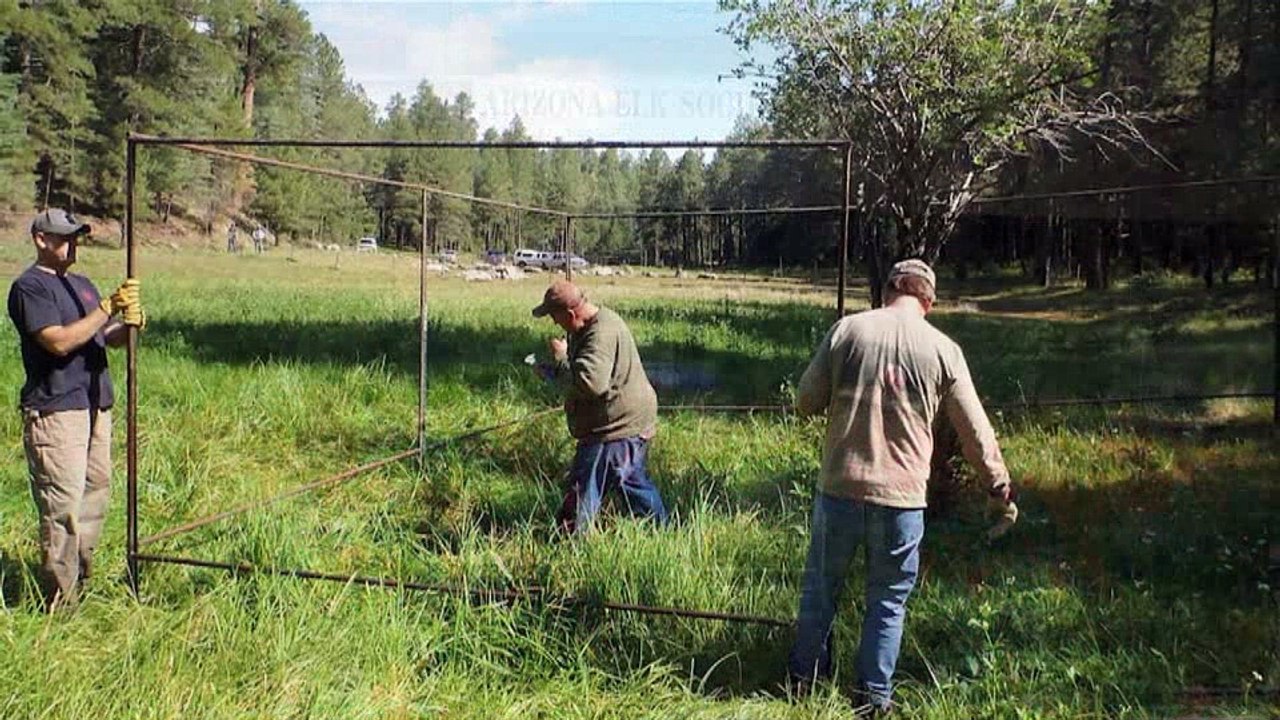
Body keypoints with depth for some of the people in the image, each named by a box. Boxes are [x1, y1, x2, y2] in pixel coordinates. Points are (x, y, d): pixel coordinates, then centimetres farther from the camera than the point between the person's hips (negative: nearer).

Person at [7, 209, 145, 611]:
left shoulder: (82, 285, 19)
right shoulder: (29, 286, -7)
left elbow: (109, 338, 16)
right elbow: (59, 341, -20)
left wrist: (129, 324, -6)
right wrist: (108, 309, -21)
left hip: (96, 405, 8)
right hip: (55, 409, -8)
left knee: (96, 491, 13)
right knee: (63, 506, -8)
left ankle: (82, 577, 26)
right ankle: (59, 601, -1)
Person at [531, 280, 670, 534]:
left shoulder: (601, 334, -25)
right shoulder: (594, 325, 9)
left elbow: (590, 382, -37)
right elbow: (586, 368, 23)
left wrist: (560, 358, -22)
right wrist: (551, 370, 6)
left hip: (615, 429, -11)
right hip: (630, 426, 11)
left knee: (582, 493, -5)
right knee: (635, 482, 25)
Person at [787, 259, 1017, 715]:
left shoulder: (847, 330, -2)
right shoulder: (943, 350, -2)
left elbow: (805, 402, 2)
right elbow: (976, 434, 2)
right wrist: (1001, 491, 14)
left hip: (839, 487, 1)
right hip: (901, 496, -1)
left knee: (821, 585, 18)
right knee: (888, 599, 15)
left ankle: (805, 676, 33)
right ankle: (874, 695, 24)